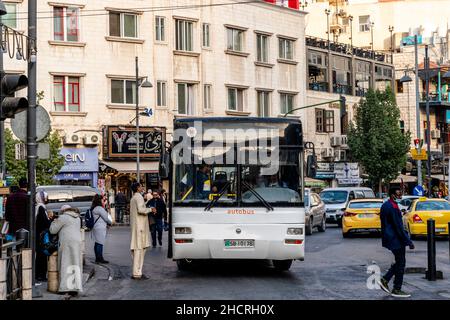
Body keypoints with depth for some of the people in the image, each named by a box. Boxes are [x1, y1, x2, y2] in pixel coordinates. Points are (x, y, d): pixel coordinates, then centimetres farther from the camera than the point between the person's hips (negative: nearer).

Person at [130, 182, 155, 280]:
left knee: (136, 249, 10)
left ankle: (136, 272, 12)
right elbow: (140, 209, -23)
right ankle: (137, 274, -12)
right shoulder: (139, 197, -10)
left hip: (135, 226, 10)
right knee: (139, 248, -10)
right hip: (140, 225, -10)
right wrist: (150, 209, -9)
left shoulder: (133, 198, 20)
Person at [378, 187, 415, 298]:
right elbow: (398, 226, -22)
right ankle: (397, 290, 5)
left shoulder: (385, 205, 11)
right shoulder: (393, 208, -20)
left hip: (388, 238, 10)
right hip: (396, 240, -10)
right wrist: (409, 242, -18)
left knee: (399, 262, 18)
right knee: (400, 263, 0)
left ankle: (384, 280, 15)